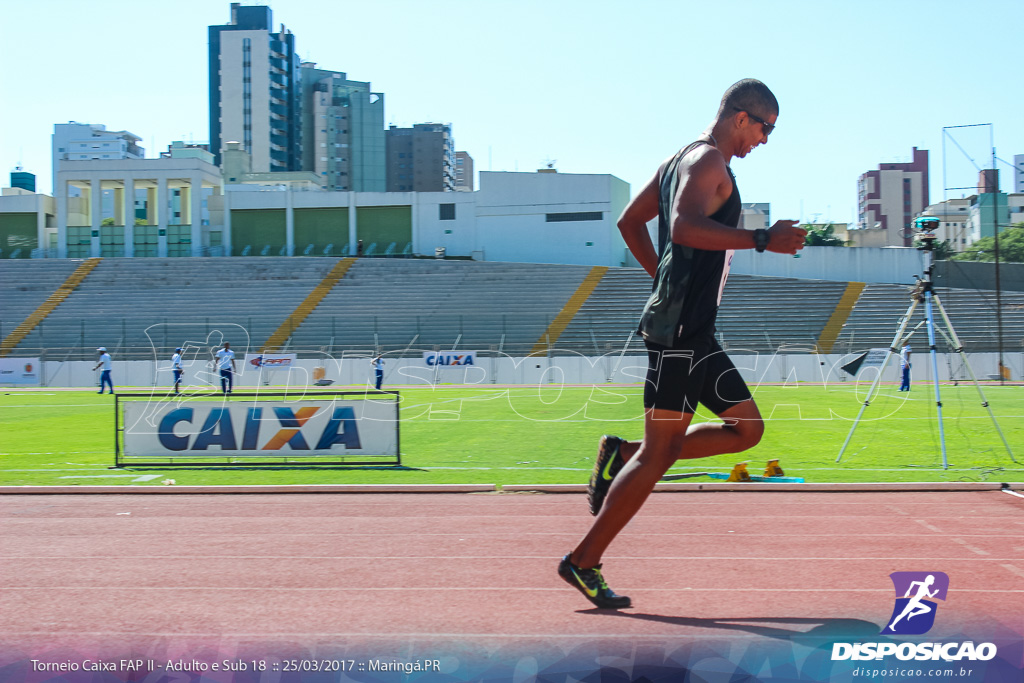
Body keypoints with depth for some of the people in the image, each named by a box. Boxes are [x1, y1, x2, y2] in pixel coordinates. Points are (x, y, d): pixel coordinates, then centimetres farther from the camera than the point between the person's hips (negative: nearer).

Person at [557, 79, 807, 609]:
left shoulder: (682, 160, 20)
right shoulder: (709, 160, -10)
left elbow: (630, 221, 26)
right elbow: (685, 227, -28)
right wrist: (761, 239, -29)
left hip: (693, 331, 10)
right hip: (679, 331, -10)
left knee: (746, 428, 12)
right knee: (659, 454, -6)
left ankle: (623, 455, 12)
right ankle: (583, 561, 1)